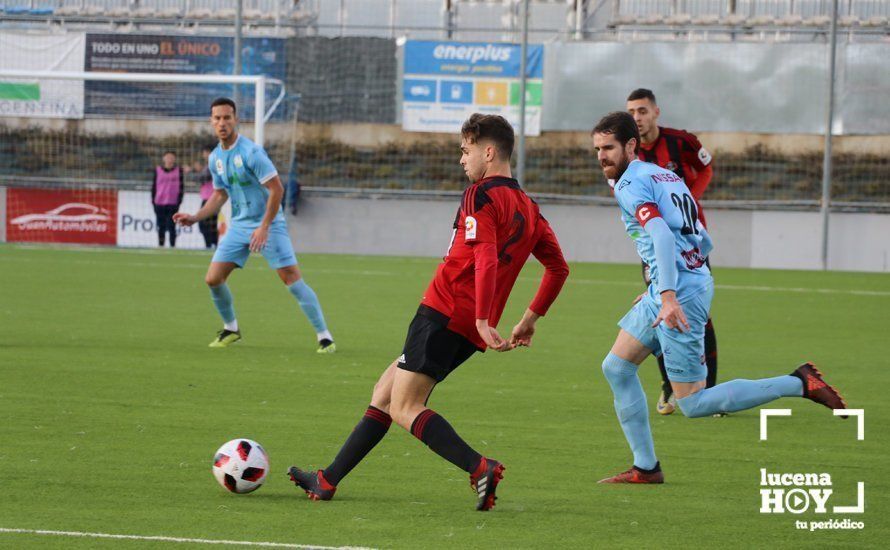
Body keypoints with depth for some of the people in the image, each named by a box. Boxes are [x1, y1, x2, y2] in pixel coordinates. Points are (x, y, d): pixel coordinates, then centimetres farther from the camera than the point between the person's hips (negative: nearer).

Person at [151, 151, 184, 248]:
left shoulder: (178, 170, 4)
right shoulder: (157, 170, 6)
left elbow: (181, 186, 5)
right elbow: (154, 185, 9)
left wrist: (179, 200, -2)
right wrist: (153, 200, 3)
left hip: (173, 203, -1)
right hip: (159, 203, 1)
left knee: (171, 226, -4)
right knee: (161, 226, 4)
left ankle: (172, 246, 0)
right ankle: (160, 245, 10)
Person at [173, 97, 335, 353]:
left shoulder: (251, 152, -18)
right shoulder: (215, 158, 6)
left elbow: (276, 188, -19)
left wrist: (264, 227, -21)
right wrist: (195, 217, 6)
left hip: (269, 224, -7)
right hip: (239, 225, 7)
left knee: (292, 279, -14)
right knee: (213, 279, -1)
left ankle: (324, 337, -9)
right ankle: (230, 328, 22)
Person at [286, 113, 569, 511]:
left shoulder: (482, 195, -9)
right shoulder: (529, 210, 17)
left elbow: (486, 259, -22)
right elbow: (559, 269, 22)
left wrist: (483, 319, -27)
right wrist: (530, 319, 25)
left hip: (444, 313, -9)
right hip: (471, 332, 9)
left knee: (404, 408, -10)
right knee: (385, 392, 15)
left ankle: (480, 468, -25)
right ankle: (328, 481, 18)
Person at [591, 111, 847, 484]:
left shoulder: (631, 184, -10)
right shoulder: (667, 177, 17)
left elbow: (662, 236, -26)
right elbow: (703, 243, 20)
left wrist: (668, 296, -35)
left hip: (679, 296, -10)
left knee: (692, 404, -7)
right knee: (616, 368, 13)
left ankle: (798, 384, -8)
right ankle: (645, 467, 15)